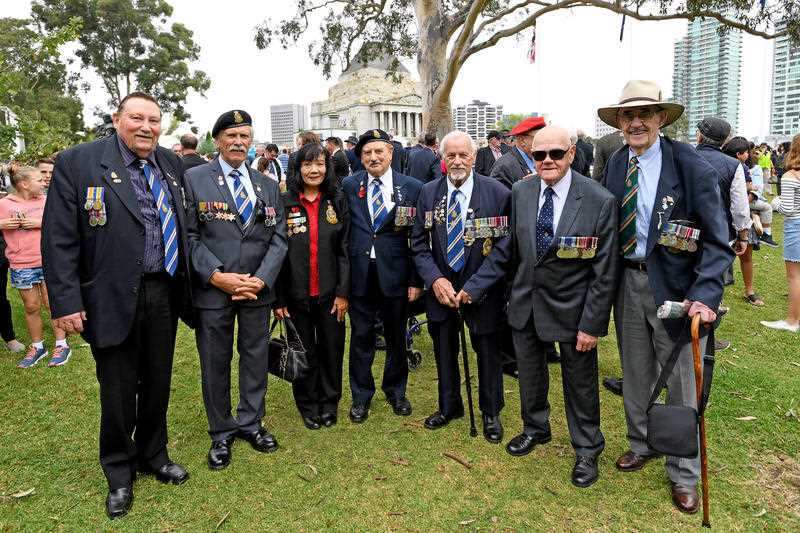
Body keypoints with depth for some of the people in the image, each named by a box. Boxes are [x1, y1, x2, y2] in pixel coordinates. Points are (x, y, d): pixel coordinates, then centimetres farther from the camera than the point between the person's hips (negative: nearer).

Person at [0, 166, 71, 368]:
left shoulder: (46, 201, 4)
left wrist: (41, 222, -12)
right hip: (21, 266, 1)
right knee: (31, 307, 9)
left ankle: (61, 345, 14)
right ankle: (37, 347, 23)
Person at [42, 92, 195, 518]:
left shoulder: (171, 164, 6)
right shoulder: (77, 163, -8)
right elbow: (59, 238, -10)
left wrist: (187, 284, 8)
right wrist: (65, 301, -14)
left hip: (164, 295, 4)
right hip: (113, 300, -4)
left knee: (158, 383, 17)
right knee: (118, 390, 11)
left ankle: (153, 456, 39)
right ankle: (119, 473, 32)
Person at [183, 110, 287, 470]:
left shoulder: (268, 186, 9)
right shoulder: (194, 179, -1)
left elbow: (278, 238, 4)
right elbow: (189, 236, -6)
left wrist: (261, 279, -9)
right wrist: (216, 276, -16)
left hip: (257, 289, 3)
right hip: (212, 289, -3)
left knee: (256, 358, 13)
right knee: (215, 363, 9)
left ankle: (250, 422, 32)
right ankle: (221, 432, 27)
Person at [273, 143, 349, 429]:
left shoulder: (337, 201, 3)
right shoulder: (284, 203, -2)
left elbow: (344, 250, 0)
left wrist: (343, 292, -6)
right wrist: (278, 298, -7)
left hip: (330, 292, 1)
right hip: (297, 293, -1)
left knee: (332, 348, 9)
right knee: (304, 351, 10)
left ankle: (329, 403, 29)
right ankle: (308, 405, 28)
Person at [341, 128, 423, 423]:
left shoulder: (412, 188, -3)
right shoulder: (349, 186, 1)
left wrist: (416, 280, -6)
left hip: (396, 274, 0)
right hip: (359, 274, 1)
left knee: (396, 337, 14)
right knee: (361, 337, 11)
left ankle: (395, 391, 36)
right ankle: (361, 396, 30)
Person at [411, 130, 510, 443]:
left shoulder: (498, 193, -13)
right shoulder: (429, 192, -2)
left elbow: (504, 246, -13)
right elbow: (419, 243, 1)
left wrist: (474, 287, -18)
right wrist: (435, 279, -13)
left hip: (482, 291, -2)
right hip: (441, 288, 3)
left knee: (488, 353, 14)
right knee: (444, 350, 17)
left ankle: (491, 413, 37)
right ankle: (449, 407, 41)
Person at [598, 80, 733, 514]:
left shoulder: (691, 166, -13)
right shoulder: (615, 164, 2)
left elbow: (716, 240, -14)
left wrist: (705, 295, -26)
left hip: (675, 285, -4)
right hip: (628, 280, 4)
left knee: (681, 380, 8)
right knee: (635, 372, 19)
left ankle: (684, 473, 26)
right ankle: (641, 442, 42)